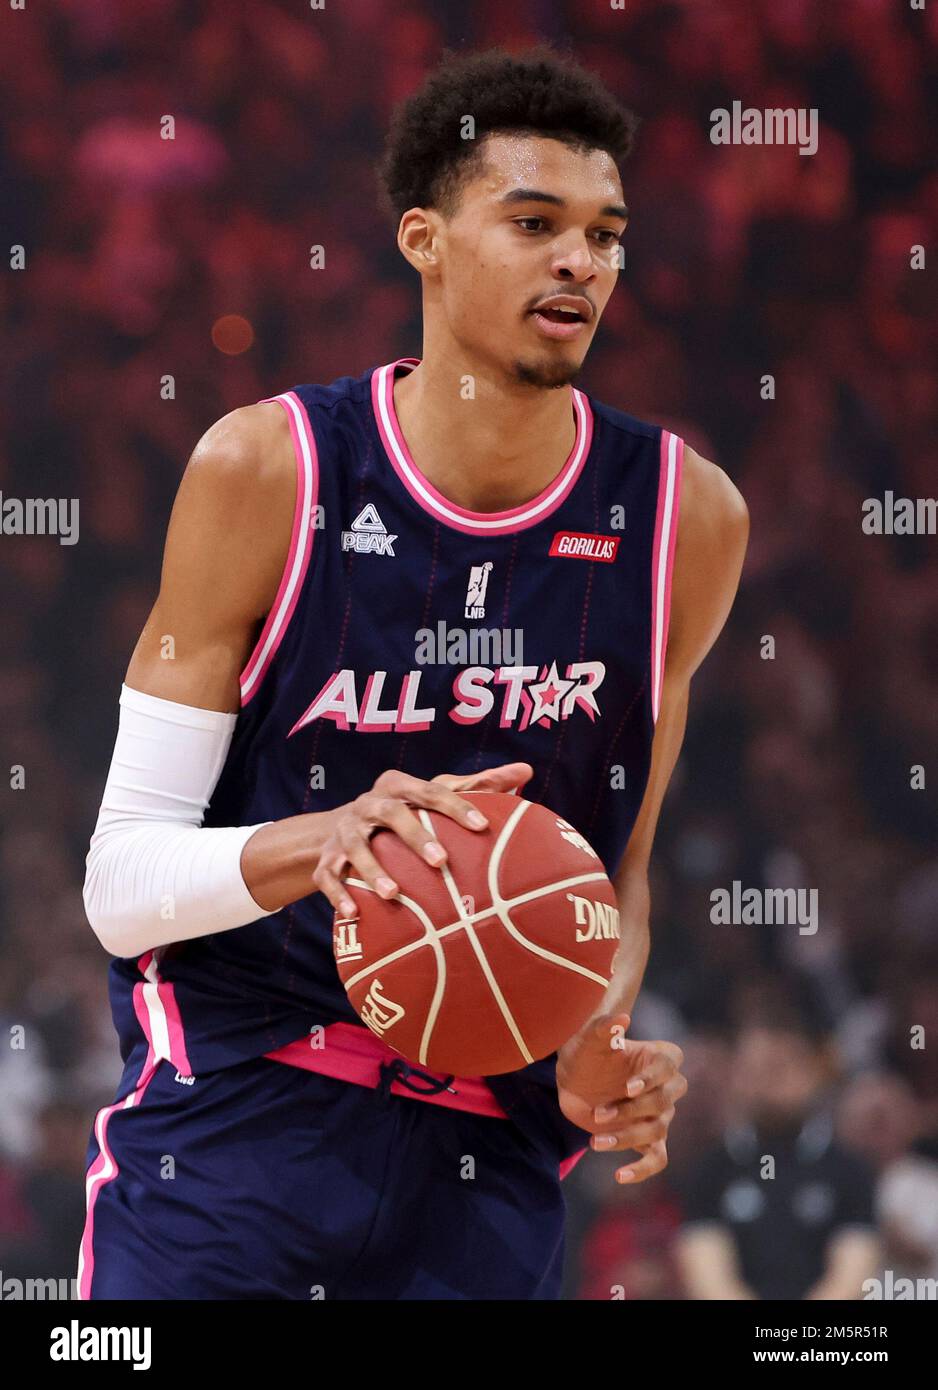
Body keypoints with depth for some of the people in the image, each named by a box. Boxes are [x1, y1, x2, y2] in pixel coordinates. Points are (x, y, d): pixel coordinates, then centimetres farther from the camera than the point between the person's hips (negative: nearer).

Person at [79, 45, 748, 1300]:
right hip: (232, 1115, -3)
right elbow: (118, 881, -9)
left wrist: (597, 1044, -8)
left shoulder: (685, 518, -1)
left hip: (489, 1162, 3)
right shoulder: (266, 474, -9)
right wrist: (312, 845, -28)